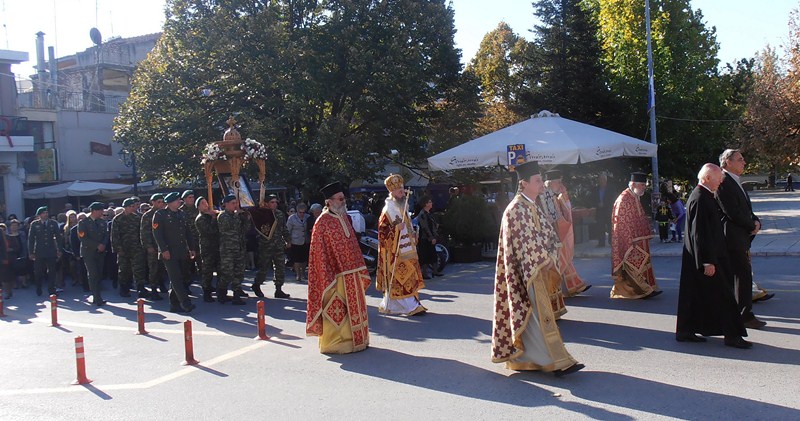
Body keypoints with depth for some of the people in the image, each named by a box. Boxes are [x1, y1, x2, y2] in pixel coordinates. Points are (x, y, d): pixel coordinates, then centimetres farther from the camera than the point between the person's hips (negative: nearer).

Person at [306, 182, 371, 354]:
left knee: (352, 308, 16)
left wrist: (361, 270, 14)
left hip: (351, 274, 8)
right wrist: (328, 279, -19)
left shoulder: (343, 217, 10)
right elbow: (320, 254, -16)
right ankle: (334, 343, 14)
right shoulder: (322, 222, -14)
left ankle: (354, 339, 28)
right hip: (336, 275, -8)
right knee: (336, 310, 2)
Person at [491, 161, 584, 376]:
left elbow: (549, 233, 17)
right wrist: (544, 261, -12)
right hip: (528, 272, -10)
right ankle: (556, 362, -5)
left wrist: (551, 256, 1)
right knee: (540, 316, -7)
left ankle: (519, 358, 20)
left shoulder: (532, 206, 15)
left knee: (529, 316, 12)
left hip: (537, 270, 10)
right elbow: (526, 241, -20)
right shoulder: (517, 209, -14)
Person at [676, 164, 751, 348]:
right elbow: (699, 233, -23)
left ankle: (685, 331, 18)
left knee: (695, 296, 13)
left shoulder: (704, 196, 12)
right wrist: (707, 261, -22)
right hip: (706, 257, -10)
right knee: (721, 296, -3)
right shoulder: (700, 199, -20)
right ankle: (732, 335, 5)